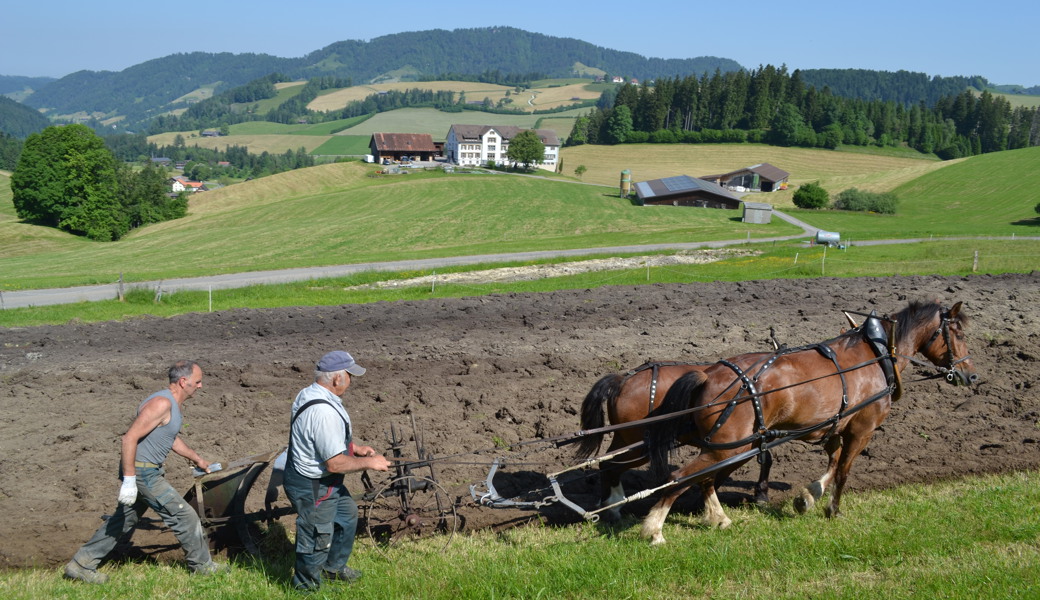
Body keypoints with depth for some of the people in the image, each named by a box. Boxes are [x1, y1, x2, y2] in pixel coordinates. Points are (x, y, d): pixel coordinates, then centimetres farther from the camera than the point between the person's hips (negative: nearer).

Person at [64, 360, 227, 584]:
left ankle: (81, 564, 26)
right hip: (142, 473, -10)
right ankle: (202, 565, 12)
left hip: (148, 470, 10)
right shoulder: (161, 404, -22)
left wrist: (196, 458, 33)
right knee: (184, 515, -2)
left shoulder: (174, 404, 11)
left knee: (123, 520, 18)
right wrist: (129, 480, -27)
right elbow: (129, 438, -26)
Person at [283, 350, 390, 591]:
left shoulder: (309, 393, -2)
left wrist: (356, 448, 10)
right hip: (313, 487, -10)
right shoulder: (324, 413, -34)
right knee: (318, 540, 9)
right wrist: (369, 463, -16)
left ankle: (334, 566, 48)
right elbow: (335, 463, -30)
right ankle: (306, 587, 32)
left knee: (348, 513, 29)